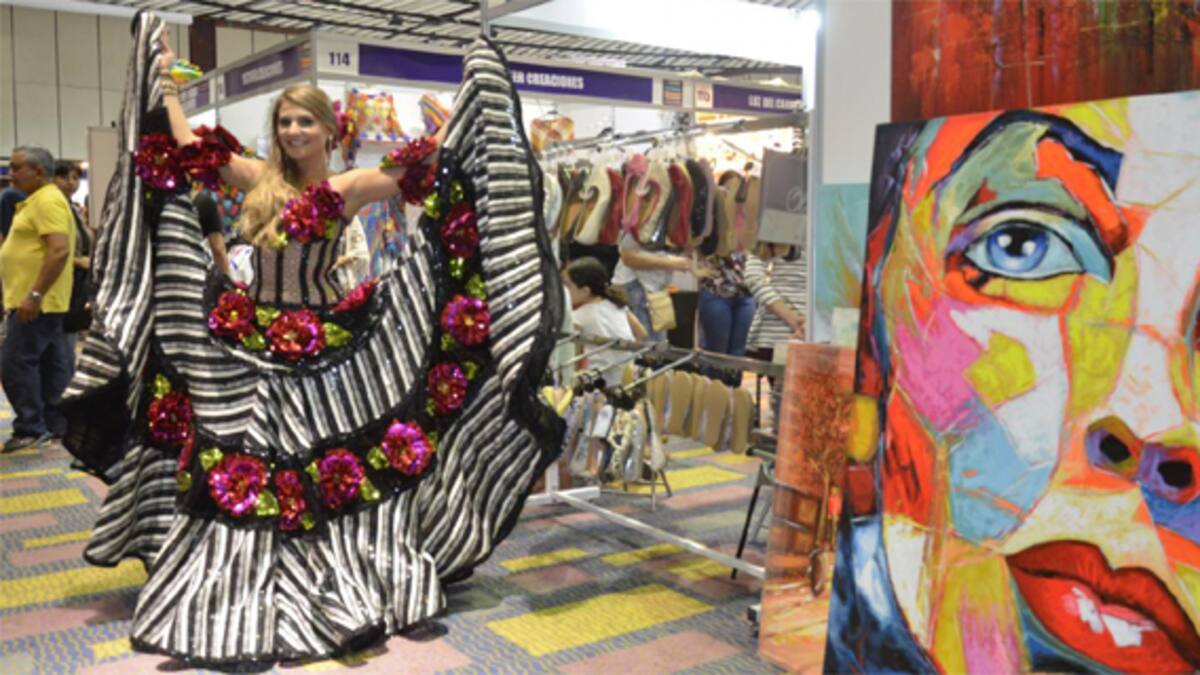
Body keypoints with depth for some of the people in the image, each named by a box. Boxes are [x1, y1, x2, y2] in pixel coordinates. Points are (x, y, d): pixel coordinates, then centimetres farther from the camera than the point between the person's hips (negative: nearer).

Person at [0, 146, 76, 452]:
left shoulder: (48, 200, -15)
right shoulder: (37, 200, 18)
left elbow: (60, 250, -26)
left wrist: (34, 295, -28)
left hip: (36, 302, -10)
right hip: (41, 300, 10)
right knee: (51, 364, 12)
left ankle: (31, 429, -4)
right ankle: (55, 425, 17)